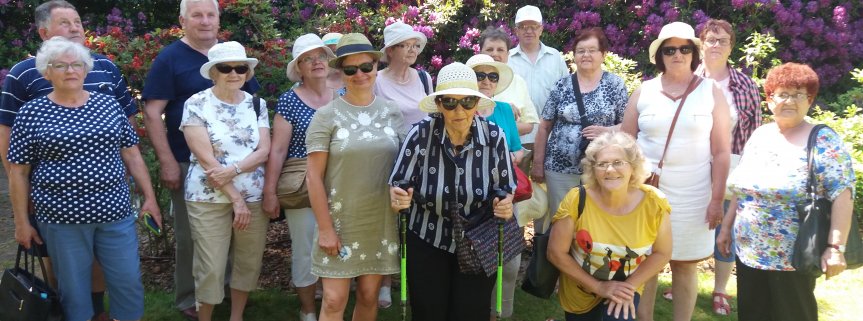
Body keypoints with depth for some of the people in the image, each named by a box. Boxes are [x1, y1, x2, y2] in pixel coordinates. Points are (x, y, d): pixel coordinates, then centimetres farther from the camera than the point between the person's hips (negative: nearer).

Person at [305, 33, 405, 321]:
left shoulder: (392, 113, 4)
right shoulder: (327, 116, -6)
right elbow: (314, 177, -7)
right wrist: (325, 228, -11)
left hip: (382, 222, 3)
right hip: (340, 222, -3)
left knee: (369, 296, 11)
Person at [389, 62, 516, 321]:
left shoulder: (494, 137, -16)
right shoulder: (421, 134, -19)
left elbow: (507, 189, -3)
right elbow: (397, 186, -10)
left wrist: (506, 206, -24)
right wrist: (398, 199, -31)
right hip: (427, 242, 0)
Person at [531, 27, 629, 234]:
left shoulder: (615, 85, 2)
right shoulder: (562, 85, 5)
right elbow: (545, 126, 7)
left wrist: (606, 131, -17)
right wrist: (538, 162, 4)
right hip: (559, 168, 1)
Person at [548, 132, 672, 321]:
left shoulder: (653, 203, -20)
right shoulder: (576, 200, -23)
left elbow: (661, 253, -5)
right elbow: (556, 253, -15)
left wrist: (630, 285, -15)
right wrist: (599, 287, -15)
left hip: (625, 289, 0)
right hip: (579, 292, 0)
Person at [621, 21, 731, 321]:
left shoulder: (712, 92, 1)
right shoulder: (643, 92, 4)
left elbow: (721, 152, -1)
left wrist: (717, 199, -5)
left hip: (692, 197, -1)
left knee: (685, 265, 7)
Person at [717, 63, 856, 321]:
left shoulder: (824, 141, -10)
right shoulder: (759, 136, 8)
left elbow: (842, 197, -16)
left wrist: (835, 247, -23)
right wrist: (726, 227, 14)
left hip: (793, 258, -5)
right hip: (747, 252, 5)